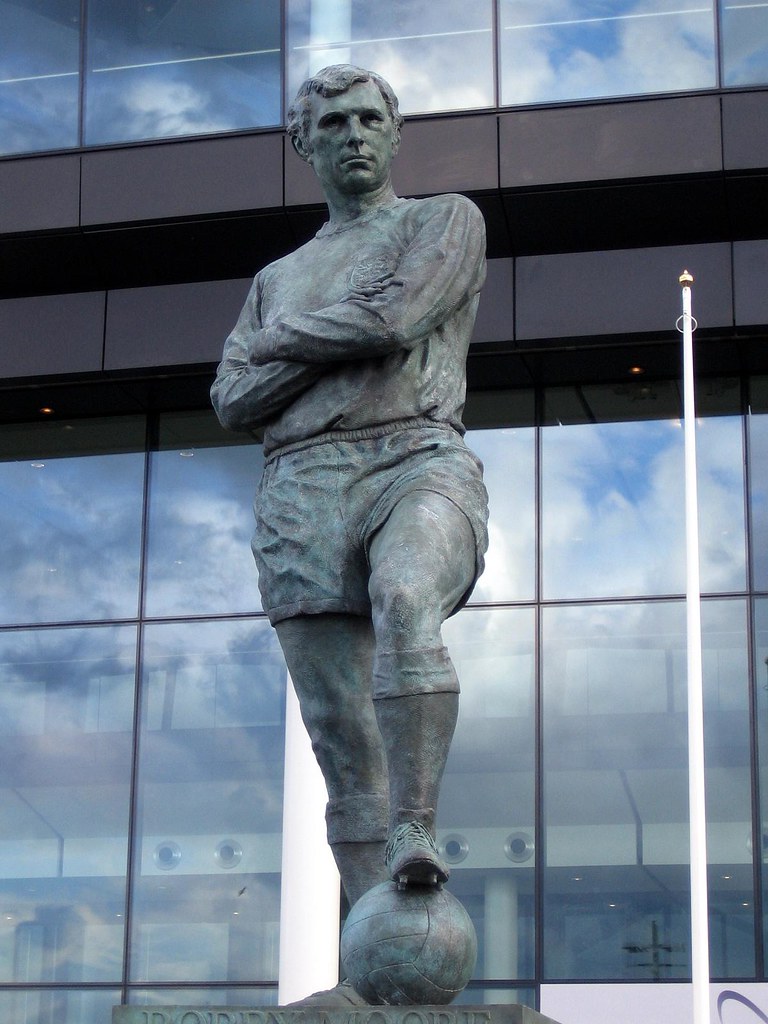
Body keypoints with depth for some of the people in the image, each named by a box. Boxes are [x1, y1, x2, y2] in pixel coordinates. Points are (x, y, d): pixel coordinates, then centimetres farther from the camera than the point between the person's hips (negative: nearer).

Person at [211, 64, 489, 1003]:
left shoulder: (448, 220, 15)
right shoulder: (277, 282, 29)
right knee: (346, 753, -5)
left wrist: (282, 339, 9)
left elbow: (396, 320, -5)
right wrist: (352, 332, 1)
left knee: (403, 600, -40)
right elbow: (234, 401, 14)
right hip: (301, 495, 4)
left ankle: (415, 836, -44)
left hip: (418, 464, -4)